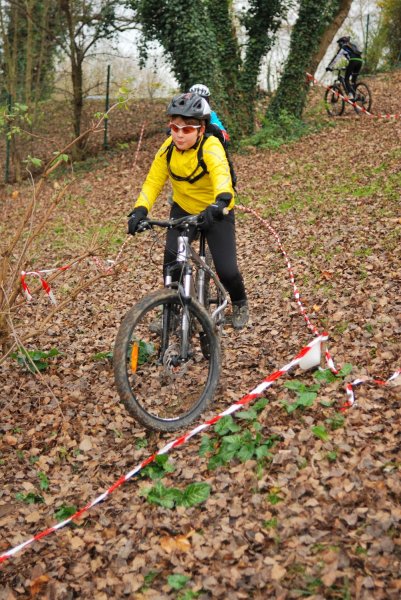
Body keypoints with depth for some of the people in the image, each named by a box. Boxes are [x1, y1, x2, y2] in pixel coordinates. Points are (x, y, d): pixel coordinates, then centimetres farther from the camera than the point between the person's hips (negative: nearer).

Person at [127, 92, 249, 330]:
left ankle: (240, 303, 25)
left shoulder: (211, 147, -28)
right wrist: (140, 210, -32)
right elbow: (153, 182, -16)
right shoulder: (168, 148, -14)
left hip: (216, 213, -4)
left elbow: (221, 174, -46)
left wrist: (221, 202, -66)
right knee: (171, 258, -16)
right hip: (183, 210, 4)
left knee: (227, 270, -10)